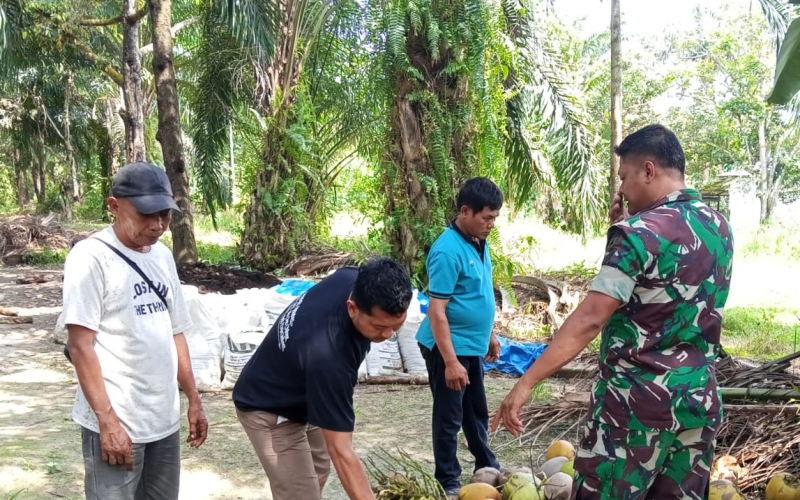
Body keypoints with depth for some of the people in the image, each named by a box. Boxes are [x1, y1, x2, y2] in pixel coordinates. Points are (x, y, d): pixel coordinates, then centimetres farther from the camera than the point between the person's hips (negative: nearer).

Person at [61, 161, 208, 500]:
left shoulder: (163, 256, 10)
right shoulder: (91, 256, -11)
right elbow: (80, 345, -14)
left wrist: (194, 400, 14)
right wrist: (108, 420, -17)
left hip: (165, 419, 7)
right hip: (116, 422, -6)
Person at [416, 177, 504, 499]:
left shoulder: (479, 243, 4)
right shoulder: (448, 251, -23)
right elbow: (437, 310, -24)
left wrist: (490, 335, 21)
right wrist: (450, 362, -25)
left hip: (472, 346, 9)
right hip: (449, 348, -9)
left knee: (477, 412, 22)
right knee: (449, 417, 5)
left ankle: (487, 468, 37)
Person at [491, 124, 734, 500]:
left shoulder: (640, 232, -15)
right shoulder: (719, 227, 8)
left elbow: (589, 319, -22)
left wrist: (526, 382, -20)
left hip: (637, 401, -7)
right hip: (699, 401, 7)